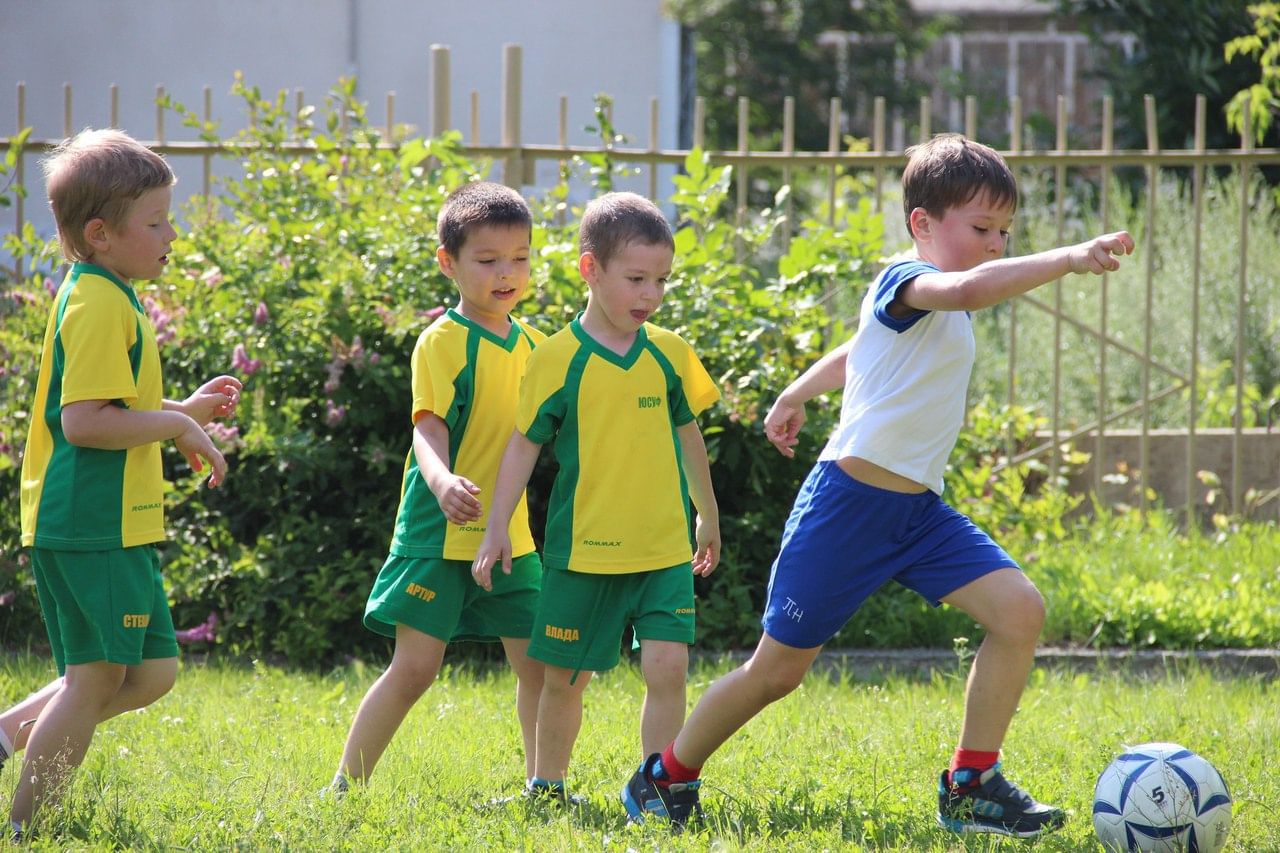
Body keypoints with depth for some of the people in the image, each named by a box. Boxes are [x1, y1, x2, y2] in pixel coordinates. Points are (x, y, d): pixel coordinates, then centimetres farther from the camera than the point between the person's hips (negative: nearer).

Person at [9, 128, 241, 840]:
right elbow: (84, 420, -24)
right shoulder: (100, 305, -16)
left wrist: (184, 411, 16)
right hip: (92, 523, -10)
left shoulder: (108, 299, 17)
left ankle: (12, 730, 14)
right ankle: (24, 828, 1)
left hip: (113, 526, 10)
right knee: (99, 676, -4)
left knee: (151, 672, 12)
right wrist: (177, 425, -15)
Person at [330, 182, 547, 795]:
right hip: (439, 534, -6)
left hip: (509, 534, 6)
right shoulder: (442, 342, -11)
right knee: (415, 666, -8)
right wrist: (442, 481, -40)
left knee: (539, 663, 7)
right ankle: (344, 787, -1)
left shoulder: (533, 344, 11)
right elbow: (428, 426, -21)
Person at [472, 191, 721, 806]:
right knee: (565, 677, 9)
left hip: (664, 550, 2)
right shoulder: (559, 358, -7)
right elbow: (524, 444, -2)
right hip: (582, 549, -2)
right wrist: (497, 529, -5)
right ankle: (546, 786, 26)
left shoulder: (670, 354, 4)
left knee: (667, 666, -11)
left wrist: (708, 518, 26)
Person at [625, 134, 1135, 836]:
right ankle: (667, 776, 24)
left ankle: (971, 789, -6)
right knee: (779, 668, 3)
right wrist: (1068, 259, -48)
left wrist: (795, 396, 47)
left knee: (1018, 609, -12)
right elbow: (966, 288, -40)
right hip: (850, 505, -8)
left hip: (918, 512, 8)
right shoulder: (903, 283, -16)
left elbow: (852, 355, 31)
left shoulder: (935, 313, 13)